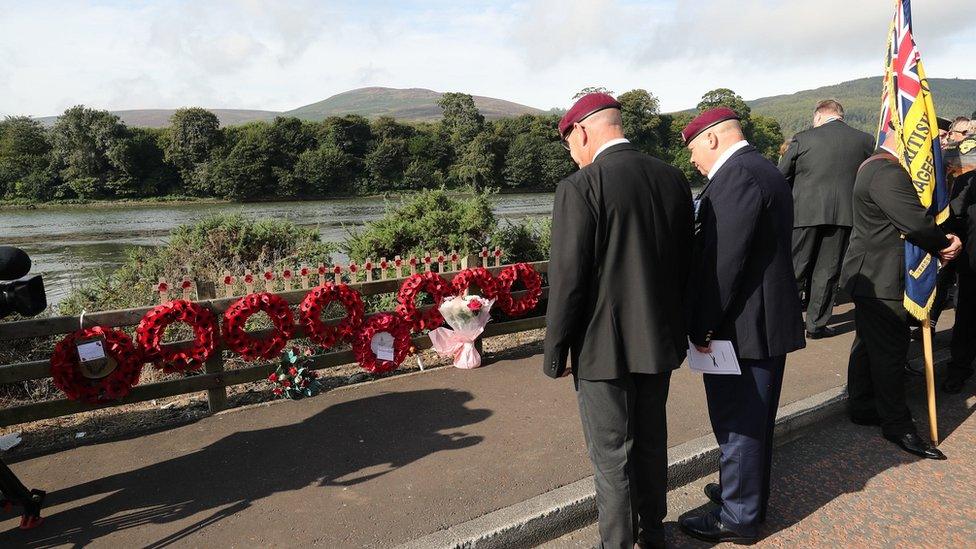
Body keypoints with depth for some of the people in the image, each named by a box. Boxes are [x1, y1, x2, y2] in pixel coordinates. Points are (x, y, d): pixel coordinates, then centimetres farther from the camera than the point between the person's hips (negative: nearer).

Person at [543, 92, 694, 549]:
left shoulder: (579, 188, -18)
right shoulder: (674, 179, 2)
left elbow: (567, 281, -19)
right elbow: (685, 264, 9)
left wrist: (555, 353, -7)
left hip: (604, 348, -7)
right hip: (660, 340, 7)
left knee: (612, 457, 10)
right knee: (652, 443, 23)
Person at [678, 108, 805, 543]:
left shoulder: (736, 177, -20)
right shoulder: (766, 171, 12)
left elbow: (723, 260, -25)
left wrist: (701, 325, -17)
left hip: (741, 328, -10)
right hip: (770, 323, 10)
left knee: (737, 423, 4)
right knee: (754, 419, 23)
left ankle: (739, 517, 20)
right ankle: (748, 493, 41)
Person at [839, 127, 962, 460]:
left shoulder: (876, 167, 14)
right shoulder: (888, 173, -21)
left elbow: (914, 217, 13)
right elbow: (917, 222, -28)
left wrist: (943, 241, -4)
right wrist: (943, 244, -9)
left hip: (870, 277, 11)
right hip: (883, 280, -11)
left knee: (868, 343, 18)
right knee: (890, 350, 0)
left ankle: (861, 406, 31)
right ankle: (897, 425, 12)